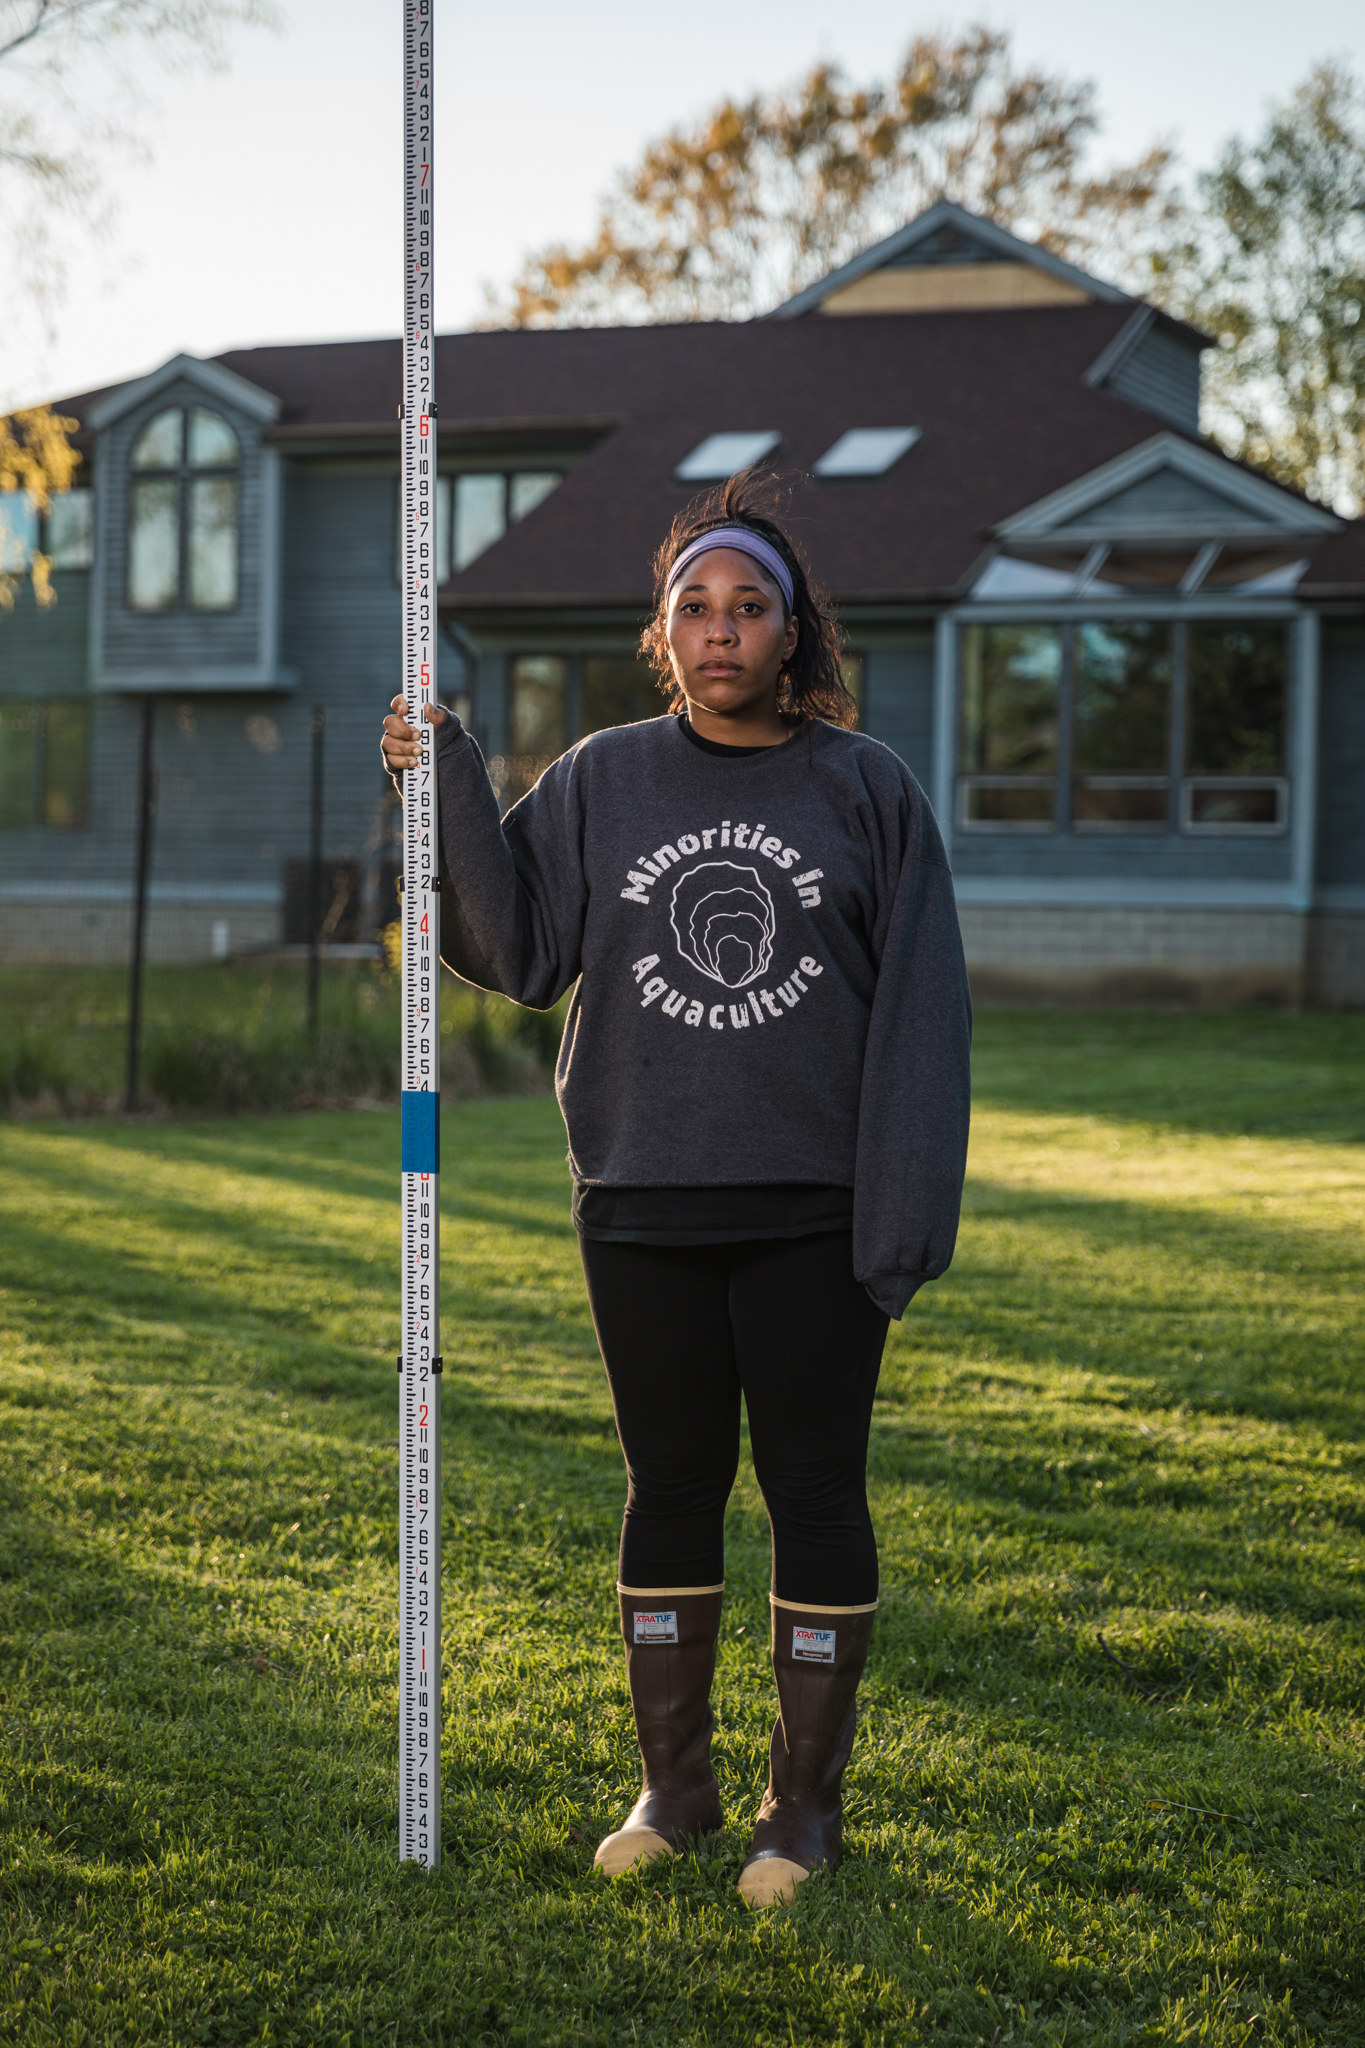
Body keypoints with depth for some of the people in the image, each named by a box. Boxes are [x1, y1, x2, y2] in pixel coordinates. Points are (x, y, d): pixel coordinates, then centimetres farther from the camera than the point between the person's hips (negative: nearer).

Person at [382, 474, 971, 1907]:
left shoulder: (868, 788, 1)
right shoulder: (602, 781, 7)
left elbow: (921, 1013, -2)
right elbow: (520, 952, 2)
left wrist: (903, 1222, -9)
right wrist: (447, 788, -9)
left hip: (813, 1212, -2)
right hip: (641, 1209, 2)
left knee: (814, 1490, 4)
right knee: (669, 1487, 10)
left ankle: (805, 1801, 15)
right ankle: (673, 1785, 22)